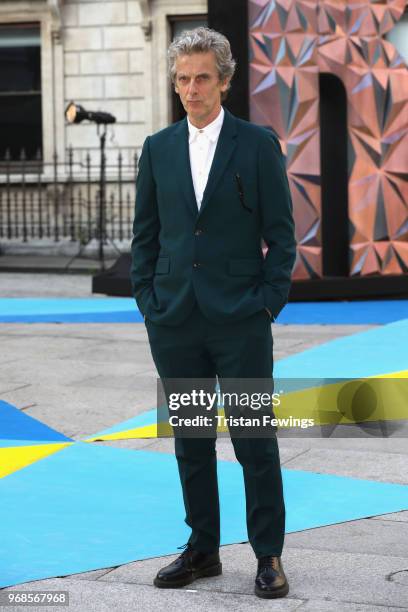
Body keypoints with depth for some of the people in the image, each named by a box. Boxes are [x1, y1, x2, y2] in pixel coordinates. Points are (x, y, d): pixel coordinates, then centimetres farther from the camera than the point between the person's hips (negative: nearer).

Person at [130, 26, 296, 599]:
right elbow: (145, 233, 12)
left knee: (255, 441, 1)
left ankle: (269, 555, 11)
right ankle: (202, 549, 22)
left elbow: (281, 233, -1)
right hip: (175, 320, 4)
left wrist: (268, 302, -8)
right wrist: (147, 300, 3)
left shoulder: (258, 144, -1)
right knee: (190, 441, 11)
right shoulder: (158, 148, 8)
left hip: (241, 321, -3)